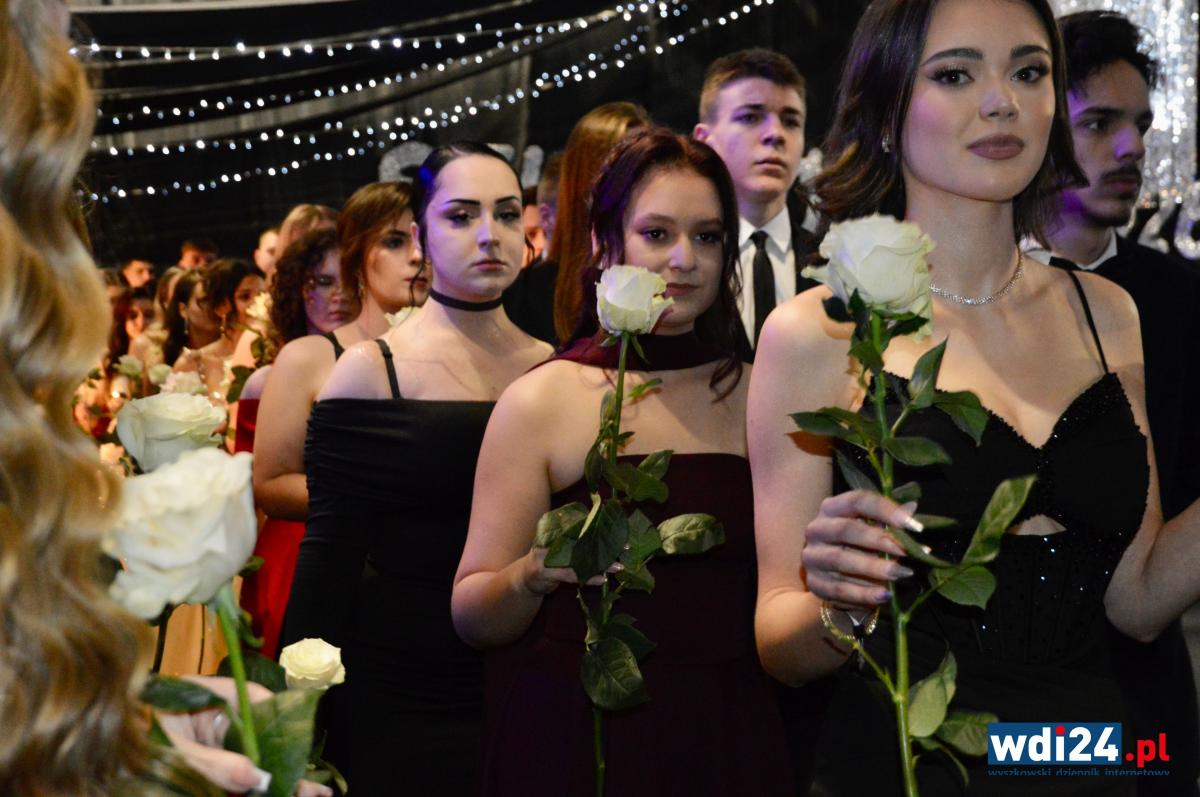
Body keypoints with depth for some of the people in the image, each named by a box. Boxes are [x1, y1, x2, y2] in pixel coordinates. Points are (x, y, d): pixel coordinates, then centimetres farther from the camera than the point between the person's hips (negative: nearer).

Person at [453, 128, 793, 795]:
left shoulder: (758, 397, 3)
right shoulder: (541, 401, -6)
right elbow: (473, 618, -5)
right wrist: (536, 573, -24)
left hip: (729, 740, 3)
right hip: (577, 739, -2)